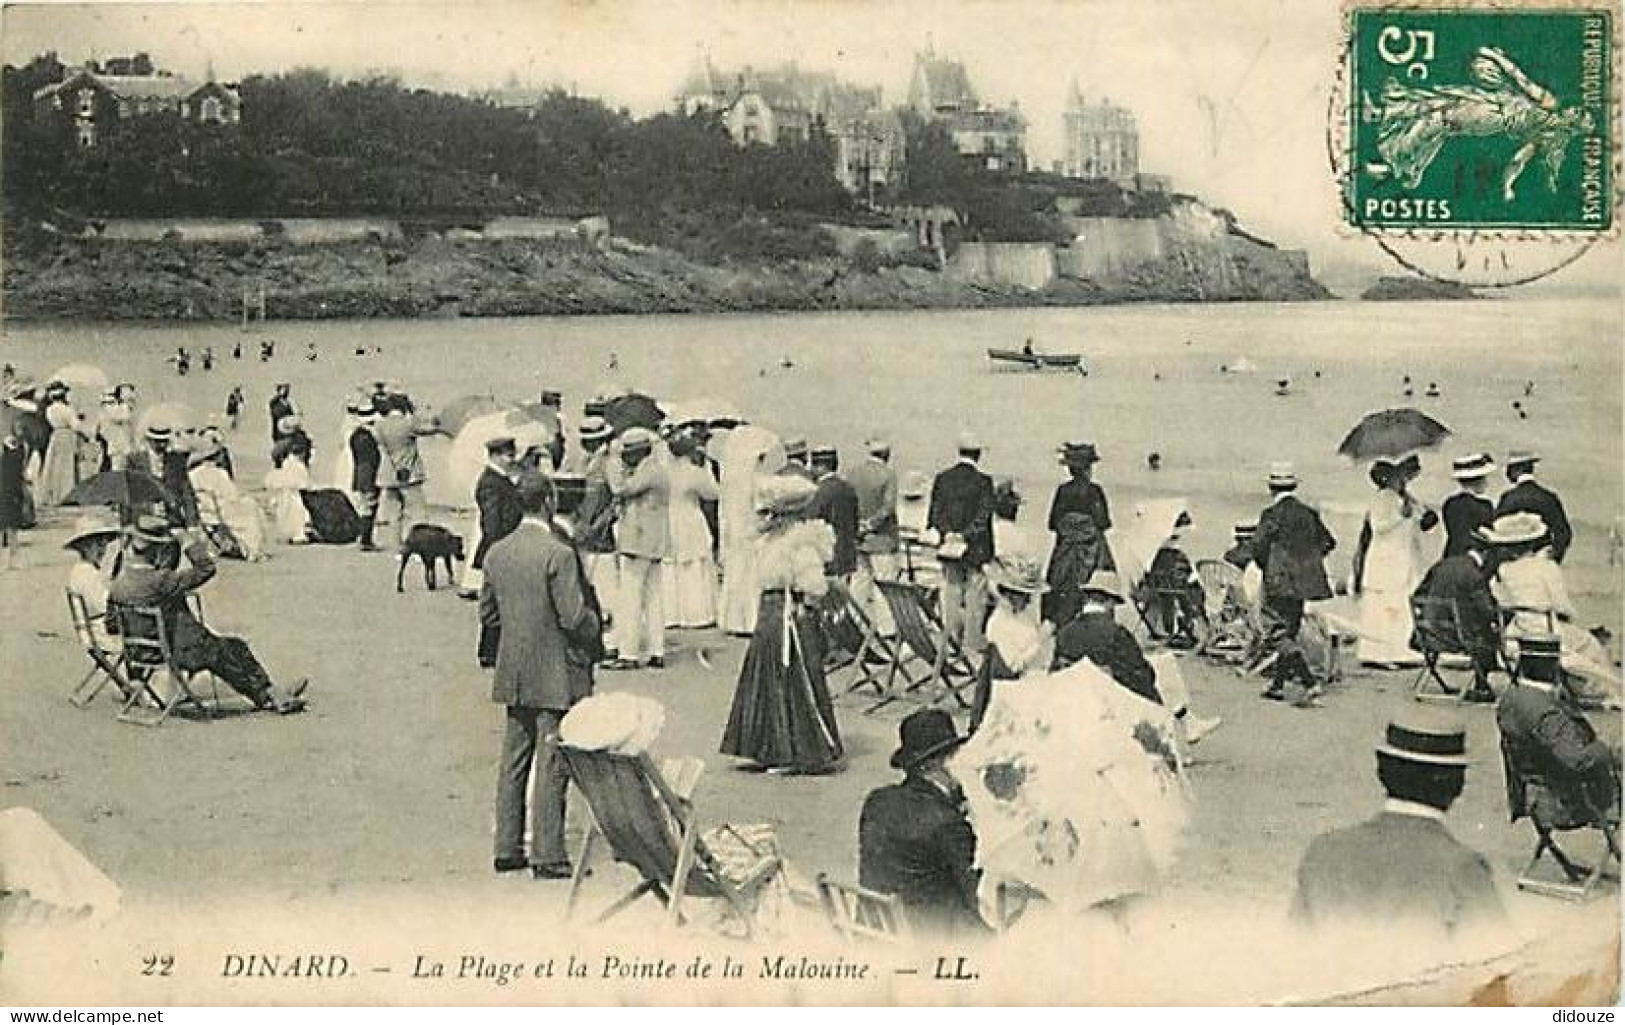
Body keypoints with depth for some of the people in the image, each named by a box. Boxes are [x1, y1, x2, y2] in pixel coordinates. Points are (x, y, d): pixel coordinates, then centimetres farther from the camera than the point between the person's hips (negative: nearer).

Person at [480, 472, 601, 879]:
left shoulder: (497, 553, 3)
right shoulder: (558, 554, -18)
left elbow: (487, 612, 11)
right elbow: (574, 617, -18)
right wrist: (594, 627, 2)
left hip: (513, 674, 7)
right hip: (554, 676, -6)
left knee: (513, 761, 13)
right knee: (552, 766, 0)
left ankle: (507, 849, 19)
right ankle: (548, 857, 4)